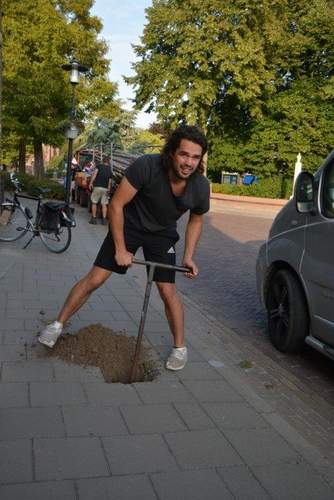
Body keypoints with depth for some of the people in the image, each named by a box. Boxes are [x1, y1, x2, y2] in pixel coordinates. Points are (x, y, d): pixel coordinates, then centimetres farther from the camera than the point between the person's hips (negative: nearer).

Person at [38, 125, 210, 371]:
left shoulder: (201, 187, -20)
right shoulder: (146, 166, -32)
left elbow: (196, 220, 2)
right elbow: (116, 205, -22)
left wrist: (189, 256, -4)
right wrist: (120, 249, -20)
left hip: (162, 234, 2)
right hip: (129, 224, -2)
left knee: (168, 291, -3)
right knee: (95, 279, -4)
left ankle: (180, 347, 17)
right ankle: (58, 325, 15)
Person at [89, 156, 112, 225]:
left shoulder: (99, 166, 4)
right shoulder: (109, 169, 15)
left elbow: (95, 173, -11)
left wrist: (91, 183, -10)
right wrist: (108, 188, 26)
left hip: (97, 187, -3)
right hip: (105, 188, 3)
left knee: (94, 202, 8)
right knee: (104, 204, 7)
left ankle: (94, 218, 8)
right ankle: (104, 219, 3)